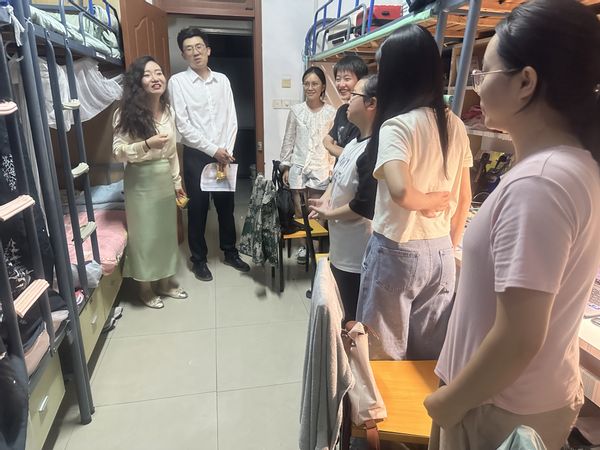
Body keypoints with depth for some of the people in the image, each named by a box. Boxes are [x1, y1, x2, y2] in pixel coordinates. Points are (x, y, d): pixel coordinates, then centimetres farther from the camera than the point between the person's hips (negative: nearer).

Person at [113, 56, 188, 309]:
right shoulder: (128, 113, -14)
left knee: (166, 231, 14)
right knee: (144, 234, 5)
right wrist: (147, 144, -29)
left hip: (165, 178, 6)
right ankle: (145, 288, 25)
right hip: (141, 181, -6)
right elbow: (118, 152, -15)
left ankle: (165, 282, 33)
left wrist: (177, 180, 13)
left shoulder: (168, 111, 3)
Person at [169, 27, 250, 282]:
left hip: (224, 154, 4)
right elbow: (183, 125, -11)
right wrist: (213, 150, -15)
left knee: (226, 205, 12)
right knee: (198, 208, 5)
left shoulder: (222, 80, 7)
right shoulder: (178, 81, -4)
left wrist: (227, 151, -7)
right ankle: (198, 259, 21)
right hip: (196, 154, -3)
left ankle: (230, 252, 30)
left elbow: (231, 119, 5)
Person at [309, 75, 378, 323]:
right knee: (348, 313, 29)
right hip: (341, 247, 10)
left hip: (357, 256, -10)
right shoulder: (355, 141, 6)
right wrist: (326, 198, 0)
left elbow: (364, 207, -27)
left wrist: (329, 214, -11)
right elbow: (338, 174, 18)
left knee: (356, 320, 10)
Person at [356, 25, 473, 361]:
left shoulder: (396, 125, -16)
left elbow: (400, 191, -34)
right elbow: (464, 199, 8)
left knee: (386, 355, 14)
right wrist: (450, 248, 17)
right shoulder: (456, 126, 3)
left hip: (397, 253, -6)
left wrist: (426, 200, -13)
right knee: (429, 355, 20)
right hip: (441, 253, 6)